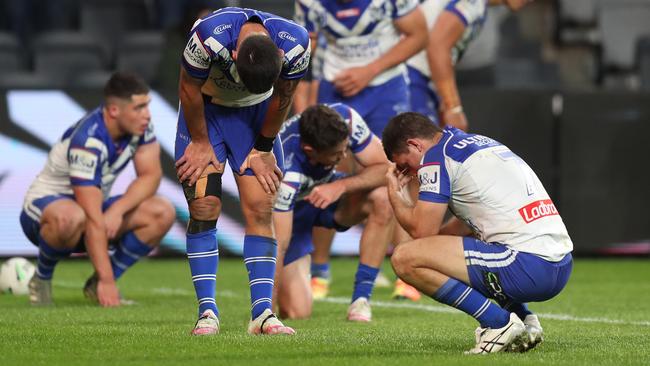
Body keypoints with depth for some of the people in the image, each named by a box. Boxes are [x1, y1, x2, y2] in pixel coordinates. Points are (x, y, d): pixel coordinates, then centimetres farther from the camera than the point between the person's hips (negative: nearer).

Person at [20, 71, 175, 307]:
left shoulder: (140, 124, -10)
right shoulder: (88, 141, -32)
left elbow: (151, 175, -8)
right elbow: (93, 219, -34)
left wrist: (118, 209, -27)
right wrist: (107, 279, -35)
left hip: (93, 203, 7)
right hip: (45, 204, -7)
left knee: (163, 213, -14)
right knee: (72, 217, -43)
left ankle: (97, 286, -2)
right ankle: (41, 279, -12)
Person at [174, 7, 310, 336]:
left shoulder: (296, 46, -29)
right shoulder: (208, 36, -37)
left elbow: (281, 98, -9)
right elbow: (189, 90, -18)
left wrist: (263, 148, -1)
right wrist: (200, 143, -8)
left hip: (256, 113, 2)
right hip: (206, 110, -2)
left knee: (260, 210, -8)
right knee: (204, 208, -11)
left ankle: (262, 313, -9)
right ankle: (207, 311, -7)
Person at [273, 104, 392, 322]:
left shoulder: (346, 119, -29)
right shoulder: (286, 172, -41)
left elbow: (384, 167, -21)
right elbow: (276, 247, -39)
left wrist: (341, 186, -38)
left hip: (327, 190, 4)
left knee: (383, 199, -28)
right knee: (296, 312, -16)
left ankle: (361, 298, -15)